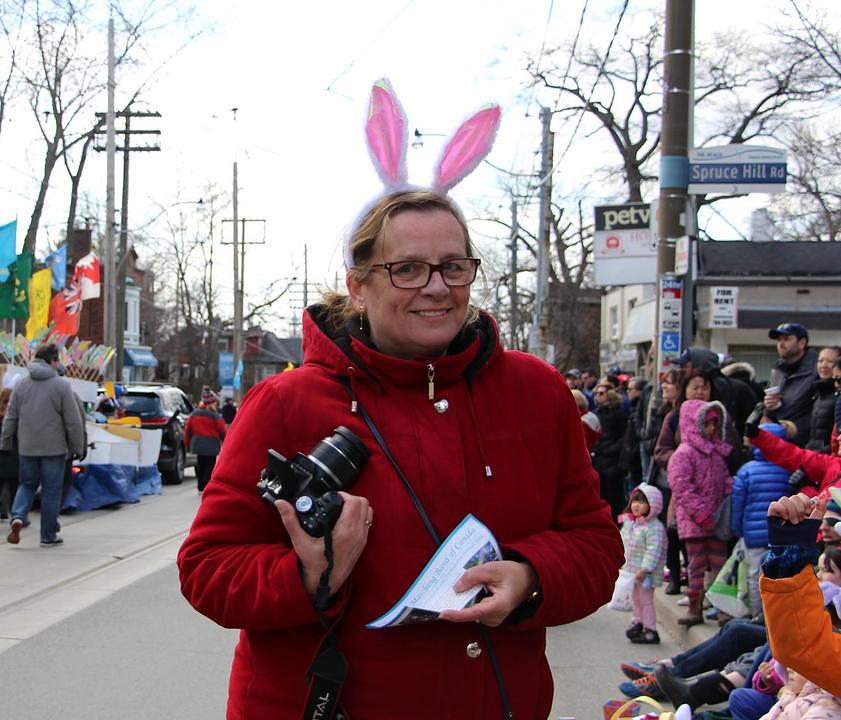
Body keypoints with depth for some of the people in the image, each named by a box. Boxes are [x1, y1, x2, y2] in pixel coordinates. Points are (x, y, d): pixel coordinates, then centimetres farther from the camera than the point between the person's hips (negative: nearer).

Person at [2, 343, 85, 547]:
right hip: (54, 447, -3)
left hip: (27, 447, 4)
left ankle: (18, 517, -8)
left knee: (27, 485, 18)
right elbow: (73, 421, -8)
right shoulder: (61, 385, -8)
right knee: (51, 491, 5)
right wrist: (77, 447, 1)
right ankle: (48, 536, 9)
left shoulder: (21, 384, 5)